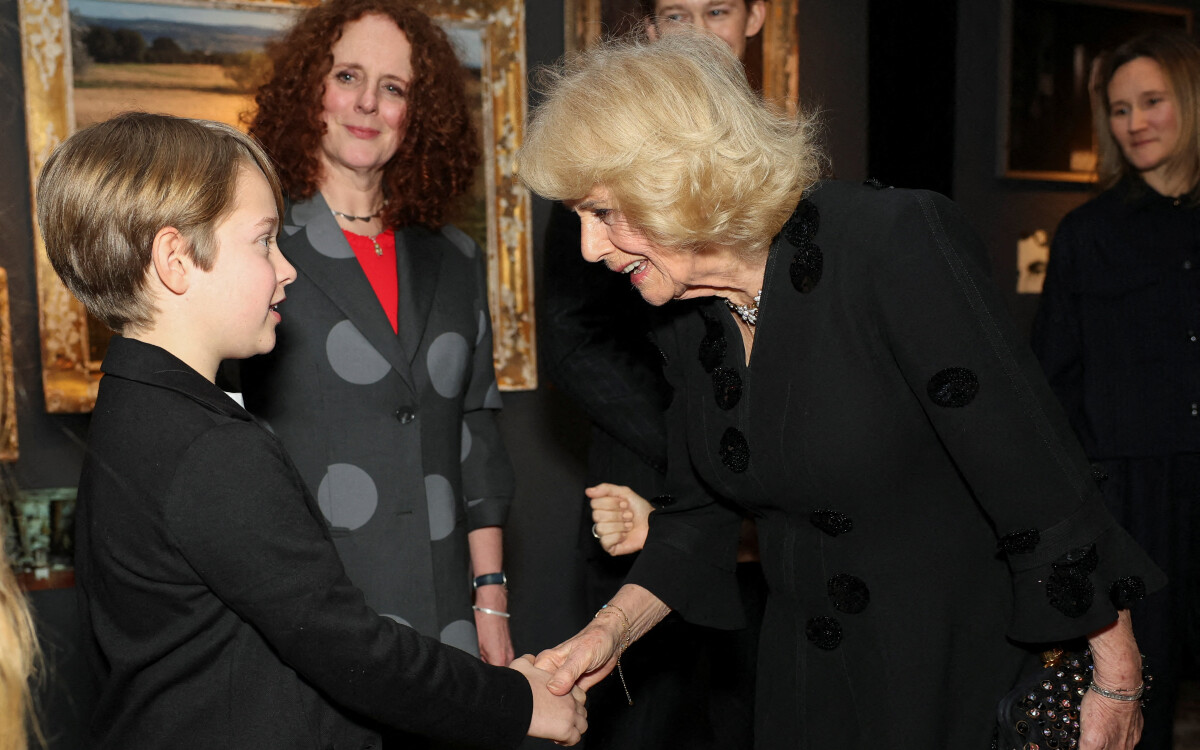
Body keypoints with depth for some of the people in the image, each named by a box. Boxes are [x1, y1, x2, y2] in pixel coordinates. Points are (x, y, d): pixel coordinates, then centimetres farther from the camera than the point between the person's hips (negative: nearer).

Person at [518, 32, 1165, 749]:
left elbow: (1044, 481, -22)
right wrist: (611, 631, -3)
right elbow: (703, 512, 8)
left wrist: (1117, 677, -15)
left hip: (967, 668, -6)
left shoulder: (897, 241, -25)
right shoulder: (692, 324, -2)